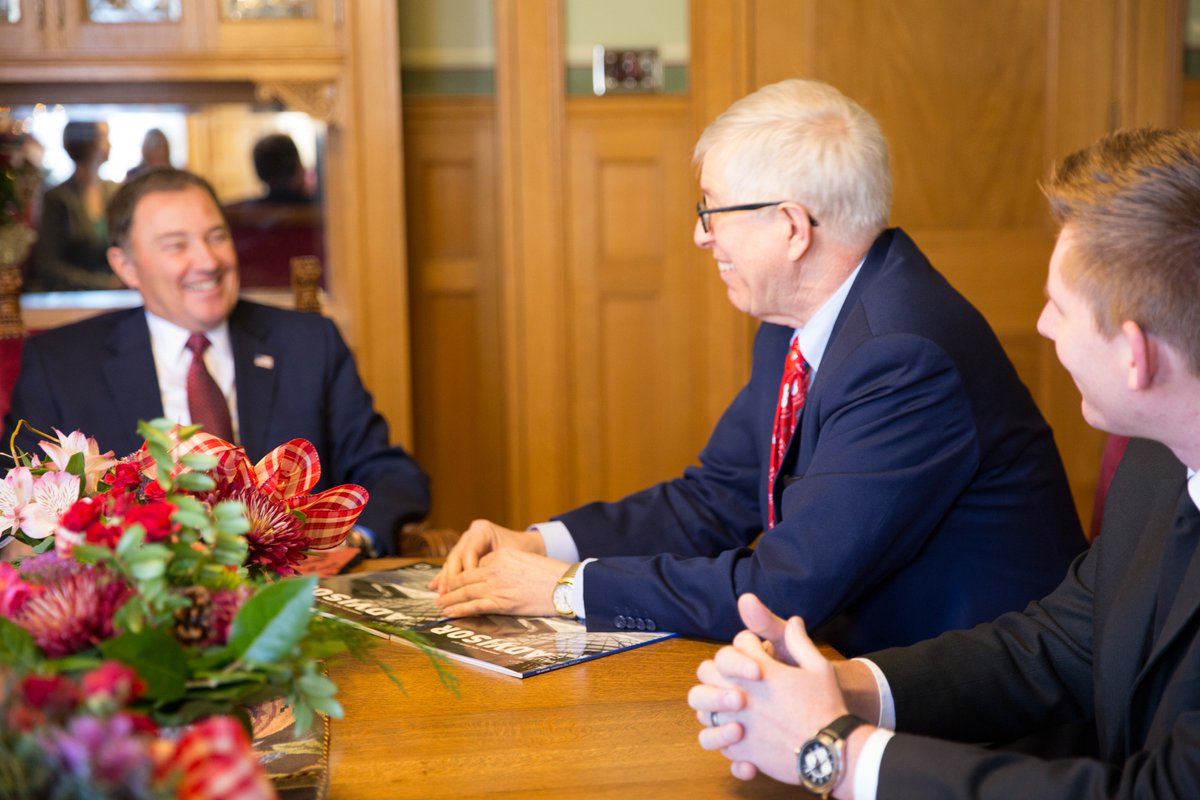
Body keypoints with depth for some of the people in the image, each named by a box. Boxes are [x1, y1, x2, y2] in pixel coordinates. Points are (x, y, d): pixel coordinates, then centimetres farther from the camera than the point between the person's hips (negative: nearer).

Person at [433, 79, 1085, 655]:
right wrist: (541, 544, -2)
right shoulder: (799, 322, 4)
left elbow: (787, 589, -26)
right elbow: (721, 495, 10)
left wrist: (569, 587, -18)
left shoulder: (907, 358, -26)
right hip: (868, 656, 8)